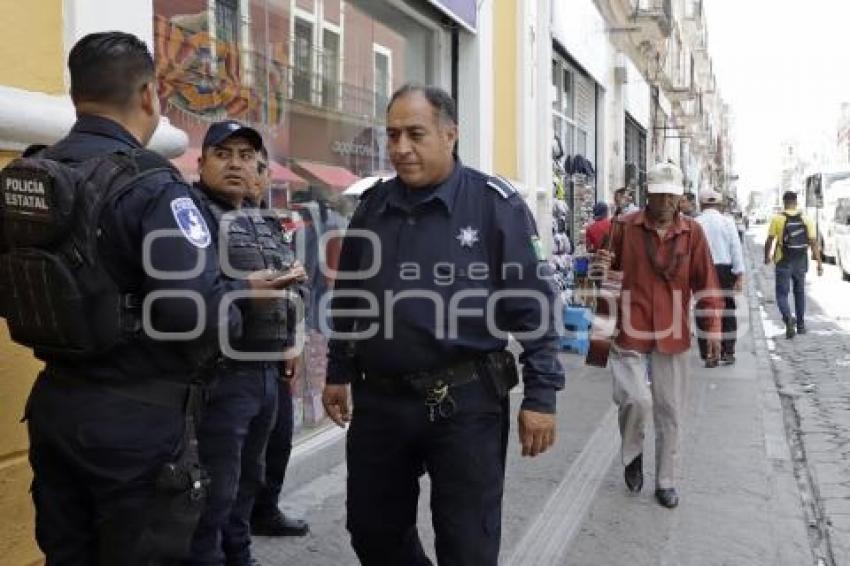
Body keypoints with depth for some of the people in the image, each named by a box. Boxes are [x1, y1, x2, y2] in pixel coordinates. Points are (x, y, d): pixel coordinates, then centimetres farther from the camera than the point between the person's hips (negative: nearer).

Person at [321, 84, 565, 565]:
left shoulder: (496, 204, -8)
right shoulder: (372, 205, 7)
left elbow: (535, 303, -8)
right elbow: (348, 296, 16)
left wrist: (541, 395, -10)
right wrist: (338, 373, 18)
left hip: (465, 401, -4)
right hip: (379, 399, 5)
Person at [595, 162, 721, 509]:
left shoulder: (692, 232, 1)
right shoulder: (625, 227, -1)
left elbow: (706, 283, 4)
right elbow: (611, 268, 11)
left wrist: (713, 328, -2)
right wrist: (603, 266, -13)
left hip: (673, 335, 2)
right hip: (631, 332, -2)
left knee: (669, 412, 9)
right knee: (636, 399, -15)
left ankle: (665, 481, 26)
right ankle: (632, 454, 17)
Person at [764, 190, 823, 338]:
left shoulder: (777, 219, -8)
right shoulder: (806, 219, -2)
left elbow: (769, 241, -5)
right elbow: (813, 242, -3)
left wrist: (767, 257, 12)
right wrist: (819, 263, 1)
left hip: (783, 263, -3)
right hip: (801, 263, 3)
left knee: (782, 294, 3)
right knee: (800, 293, 18)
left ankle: (788, 318, -24)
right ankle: (800, 325, 25)